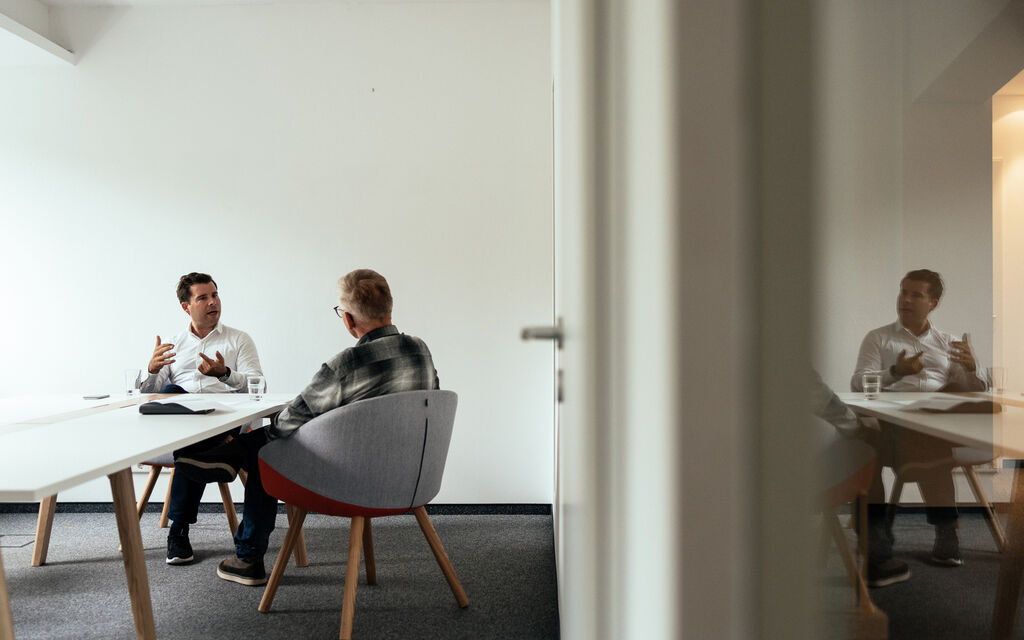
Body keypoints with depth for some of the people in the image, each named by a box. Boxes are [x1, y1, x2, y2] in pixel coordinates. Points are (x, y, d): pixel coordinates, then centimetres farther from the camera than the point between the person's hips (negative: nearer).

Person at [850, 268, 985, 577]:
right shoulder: (877, 338, 22)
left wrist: (972, 368, -3)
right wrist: (895, 373, -12)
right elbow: (858, 384, 7)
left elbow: (974, 391, 20)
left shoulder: (949, 343, 29)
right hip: (892, 419, -2)